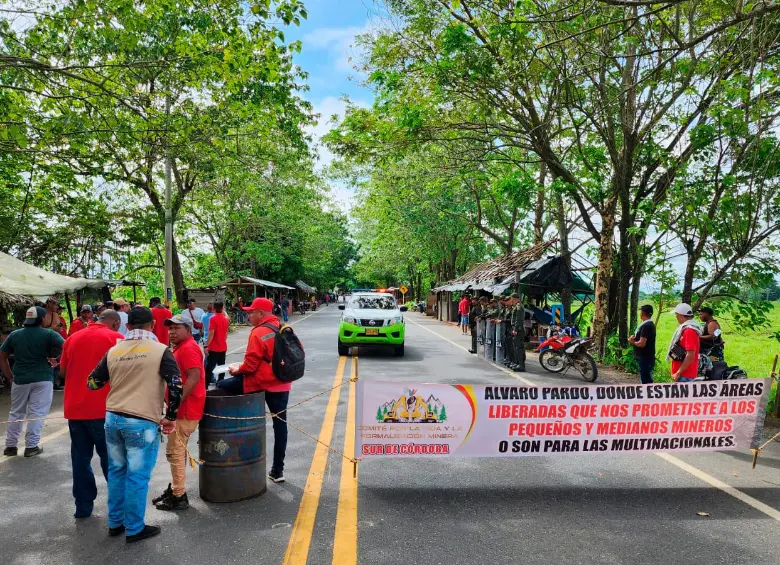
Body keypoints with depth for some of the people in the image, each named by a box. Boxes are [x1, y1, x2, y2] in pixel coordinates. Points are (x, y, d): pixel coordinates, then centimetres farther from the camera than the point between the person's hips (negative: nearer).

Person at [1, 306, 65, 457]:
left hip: (20, 379, 4)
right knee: (37, 413, 1)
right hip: (42, 378, -3)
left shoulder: (14, 335, 8)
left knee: (16, 413, 16)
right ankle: (31, 446, 2)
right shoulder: (48, 334, -4)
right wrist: (52, 357, 1)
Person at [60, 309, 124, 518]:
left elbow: (63, 371, 16)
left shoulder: (73, 338, 10)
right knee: (110, 457, 6)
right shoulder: (115, 338, -6)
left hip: (74, 407, 5)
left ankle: (83, 506, 18)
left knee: (80, 458, 12)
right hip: (103, 408, -4)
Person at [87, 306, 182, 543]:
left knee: (116, 471, 19)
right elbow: (176, 386, -16)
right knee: (137, 476, 5)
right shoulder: (160, 351, -9)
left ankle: (115, 523, 32)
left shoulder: (113, 351, 6)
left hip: (112, 418, 6)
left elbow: (93, 383, 13)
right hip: (142, 422, -5)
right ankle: (134, 529, 16)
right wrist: (170, 417, -3)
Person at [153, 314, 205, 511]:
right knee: (176, 452, 20)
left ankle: (179, 497, 5)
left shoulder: (189, 348, -17)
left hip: (186, 410, -11)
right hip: (181, 408, 11)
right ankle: (175, 488, 32)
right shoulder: (181, 348, 17)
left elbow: (194, 377, -27)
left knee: (176, 452, -4)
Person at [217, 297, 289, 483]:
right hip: (282, 384, 7)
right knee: (280, 424, 11)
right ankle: (278, 470, 19)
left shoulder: (259, 332, -15)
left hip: (261, 382, -7)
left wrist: (237, 370, 3)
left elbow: (251, 365, -16)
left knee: (222, 386, 10)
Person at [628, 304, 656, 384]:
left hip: (645, 359, -10)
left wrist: (632, 342, -7)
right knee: (647, 380, 19)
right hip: (647, 358, 10)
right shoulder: (650, 324, 13)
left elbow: (642, 343, -26)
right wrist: (633, 338, -2)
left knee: (646, 381, -6)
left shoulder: (646, 326, -20)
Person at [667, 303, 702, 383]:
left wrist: (678, 373, -20)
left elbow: (690, 356, -24)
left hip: (685, 375, -10)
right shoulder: (686, 328, 14)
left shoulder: (689, 330, -18)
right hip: (685, 373, 10)